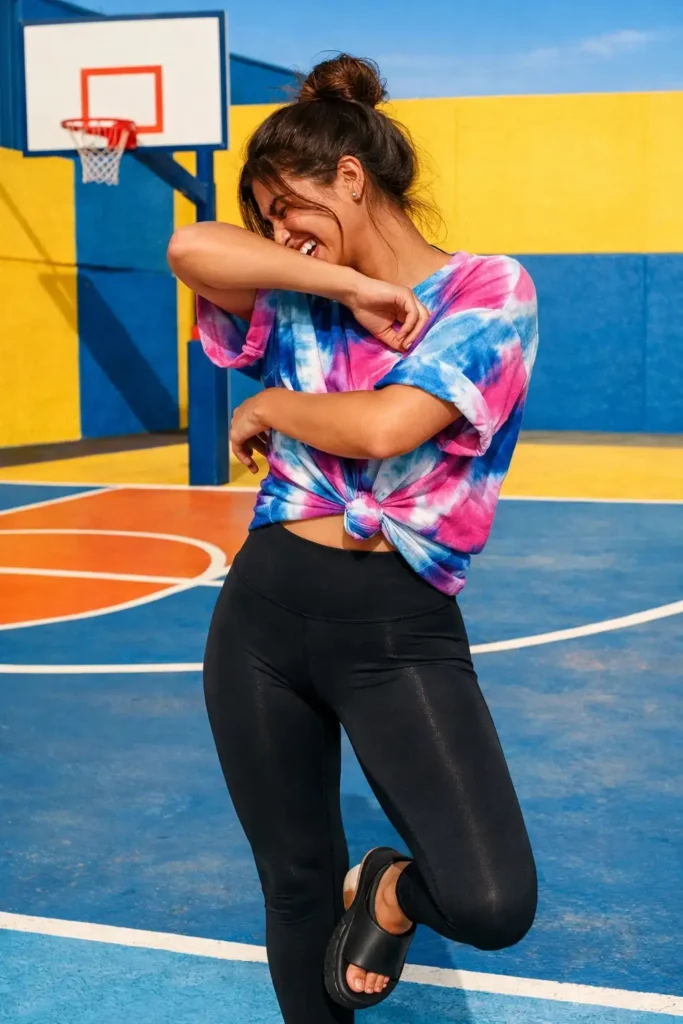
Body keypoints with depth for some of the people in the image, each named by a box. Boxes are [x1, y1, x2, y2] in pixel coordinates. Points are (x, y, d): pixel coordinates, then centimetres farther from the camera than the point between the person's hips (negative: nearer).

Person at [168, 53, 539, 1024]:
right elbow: (191, 248, -11)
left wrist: (266, 407, 0)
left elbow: (382, 428, -17)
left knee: (492, 903, -17)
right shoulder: (302, 304, 10)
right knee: (297, 882, 14)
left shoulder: (488, 289, -3)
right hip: (265, 610, 4)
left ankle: (391, 891, 18)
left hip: (399, 624, -4)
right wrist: (349, 286, -13)